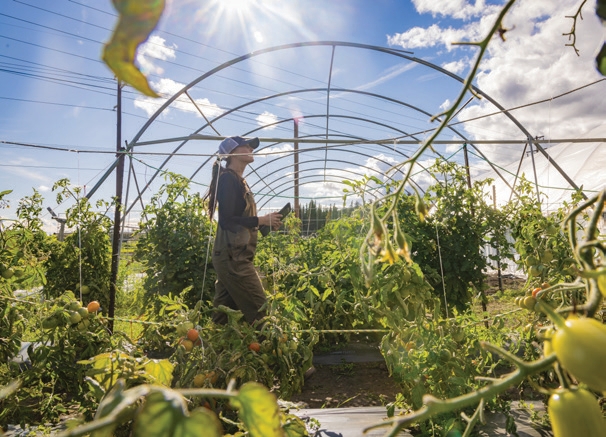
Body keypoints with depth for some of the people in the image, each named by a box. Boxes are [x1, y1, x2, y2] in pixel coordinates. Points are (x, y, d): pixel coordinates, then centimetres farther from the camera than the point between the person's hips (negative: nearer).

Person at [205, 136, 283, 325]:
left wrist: (267, 223, 8)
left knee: (224, 312, 14)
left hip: (235, 256, 10)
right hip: (232, 256, -10)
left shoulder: (238, 180, 18)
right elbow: (227, 220, -18)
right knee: (259, 311, -7)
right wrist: (262, 220, -13)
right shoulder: (228, 178, -10)